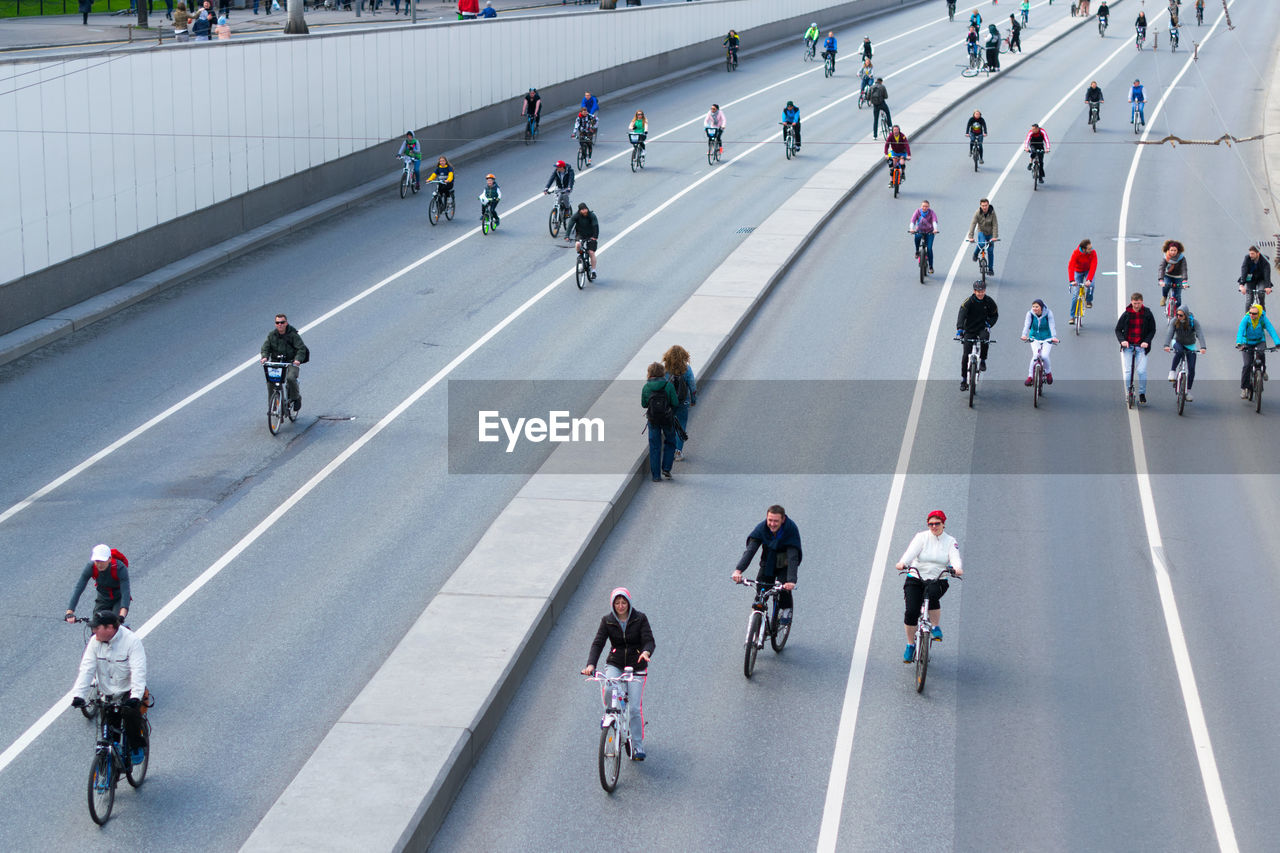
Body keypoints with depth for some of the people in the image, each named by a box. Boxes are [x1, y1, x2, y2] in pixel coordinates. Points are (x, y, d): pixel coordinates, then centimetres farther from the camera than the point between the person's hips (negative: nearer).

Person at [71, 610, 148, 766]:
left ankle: (137, 747, -9)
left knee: (130, 712, -31)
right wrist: (78, 695, -21)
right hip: (108, 694, 5)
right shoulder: (95, 642, -3)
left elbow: (138, 671, -25)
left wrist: (136, 696, -38)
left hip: (129, 691, -4)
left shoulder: (132, 641, -17)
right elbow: (86, 669, -8)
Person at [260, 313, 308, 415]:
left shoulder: (293, 335, -6)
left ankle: (296, 398, -3)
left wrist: (298, 359, -31)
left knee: (291, 378, -30)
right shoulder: (271, 335, 5)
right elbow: (265, 347, 1)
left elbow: (301, 348, -12)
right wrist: (264, 356, -22)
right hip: (276, 362, 3)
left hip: (291, 362, -3)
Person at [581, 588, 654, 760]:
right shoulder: (607, 621, -2)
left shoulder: (640, 619, -6)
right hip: (615, 664, 1)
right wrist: (591, 664, -28)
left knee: (635, 707, -9)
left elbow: (649, 640, -15)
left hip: (636, 666, -1)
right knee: (607, 691, -30)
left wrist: (646, 652, -40)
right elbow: (597, 643, -10)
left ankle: (638, 746, 4)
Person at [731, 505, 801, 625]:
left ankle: (787, 609, 9)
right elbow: (750, 550, -31)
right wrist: (738, 570, -47)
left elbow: (793, 557, -37)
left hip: (785, 564, -2)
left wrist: (791, 580, -51)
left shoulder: (791, 529, -29)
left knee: (784, 588, -23)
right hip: (768, 563, 2)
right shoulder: (761, 528, -22)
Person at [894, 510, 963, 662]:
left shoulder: (951, 541, 4)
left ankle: (936, 628, -14)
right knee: (911, 611, -16)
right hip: (916, 579, 1)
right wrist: (902, 563, -39)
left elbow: (955, 557, -13)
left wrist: (957, 568, -37)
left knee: (931, 594, -36)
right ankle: (910, 645, 4)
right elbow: (911, 551, -17)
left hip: (938, 580, 0)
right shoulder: (921, 537, 0)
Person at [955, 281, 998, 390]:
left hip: (982, 328, 1)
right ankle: (963, 379, 5)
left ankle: (982, 360, -10)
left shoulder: (989, 301, -6)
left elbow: (995, 315, 6)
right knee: (965, 355, -6)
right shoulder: (968, 302, -15)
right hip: (969, 330, -1)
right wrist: (959, 329, -43)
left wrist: (988, 324, -14)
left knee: (985, 339, -35)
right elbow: (961, 315, -28)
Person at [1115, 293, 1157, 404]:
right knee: (1128, 371, -4)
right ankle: (1128, 393, 9)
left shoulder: (1147, 314, 0)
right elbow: (1118, 329, 6)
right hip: (1128, 346, 1)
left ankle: (1142, 394, 5)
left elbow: (1152, 330, 6)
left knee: (1142, 371, -10)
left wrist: (1147, 341, -10)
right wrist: (1122, 340, -11)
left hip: (1142, 346, -1)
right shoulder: (1126, 314, 1)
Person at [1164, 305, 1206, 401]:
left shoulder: (1194, 322, -22)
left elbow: (1200, 334, -33)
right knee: (1179, 352, -38)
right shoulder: (1175, 321, -19)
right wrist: (1166, 345, -47)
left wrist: (1202, 347, -49)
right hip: (1178, 343, 0)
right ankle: (1172, 371, -24)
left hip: (1190, 346, 0)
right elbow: (1170, 333, -29)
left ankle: (1188, 391, 5)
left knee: (1191, 368, -7)